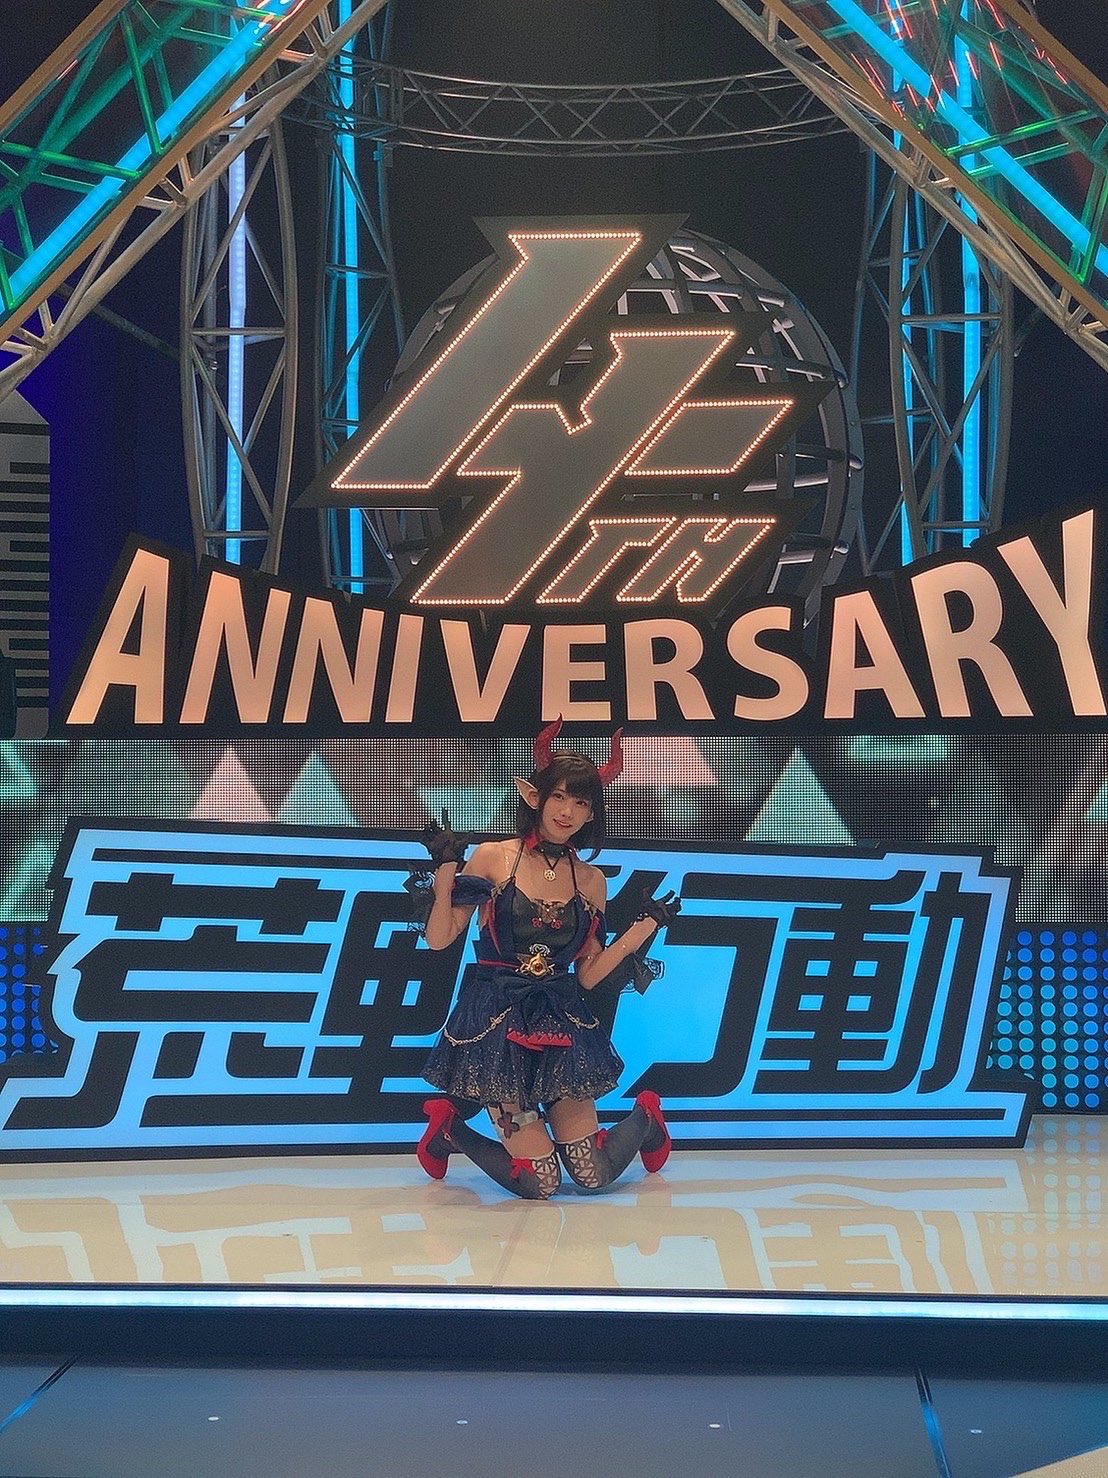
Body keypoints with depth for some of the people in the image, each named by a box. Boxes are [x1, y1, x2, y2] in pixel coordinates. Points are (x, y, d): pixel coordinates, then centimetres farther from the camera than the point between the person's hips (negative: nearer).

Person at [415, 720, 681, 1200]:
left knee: (594, 1177, -2)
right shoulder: (492, 858, -3)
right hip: (496, 1027, -3)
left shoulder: (591, 881, 7)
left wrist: (646, 925, 2)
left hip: (562, 1026, 3)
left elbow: (587, 976, 8)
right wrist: (447, 870, -14)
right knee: (540, 1184, -8)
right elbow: (439, 939, -5)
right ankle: (451, 1127, 18)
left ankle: (643, 1119, 32)